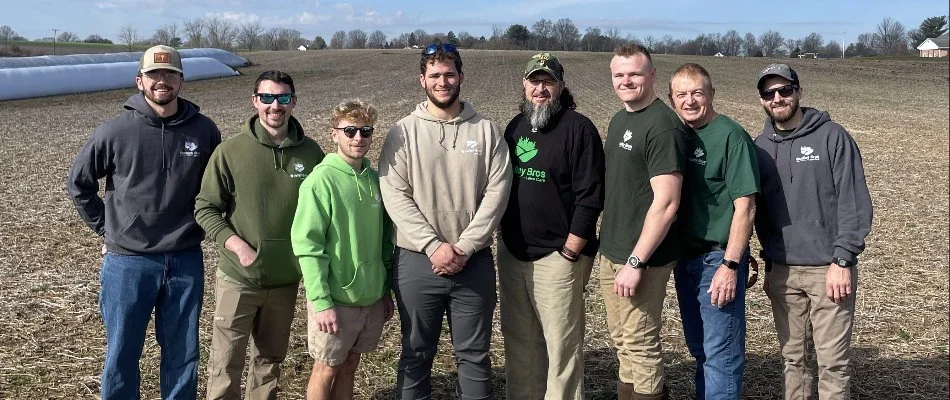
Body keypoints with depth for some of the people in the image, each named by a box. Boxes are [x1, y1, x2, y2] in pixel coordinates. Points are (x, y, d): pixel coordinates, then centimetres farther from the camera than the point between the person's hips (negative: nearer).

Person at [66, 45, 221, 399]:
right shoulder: (116, 131, -6)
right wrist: (107, 229, 2)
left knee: (183, 354, 12)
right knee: (121, 354, 10)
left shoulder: (204, 130, -2)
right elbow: (78, 183, 5)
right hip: (128, 260, -1)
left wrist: (199, 224, 5)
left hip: (186, 261, 1)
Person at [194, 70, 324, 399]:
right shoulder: (230, 152, -9)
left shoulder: (311, 152, -3)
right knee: (226, 363, 4)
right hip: (238, 277, -2)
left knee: (270, 360, 19)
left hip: (286, 279, 3)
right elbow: (205, 209, -5)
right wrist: (238, 246, -16)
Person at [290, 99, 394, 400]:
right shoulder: (321, 180, -13)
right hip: (336, 299, -5)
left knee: (350, 366, 17)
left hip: (372, 297, 5)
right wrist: (321, 301, -20)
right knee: (327, 369, 8)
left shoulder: (375, 179, 5)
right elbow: (307, 245, -17)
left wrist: (386, 290, 13)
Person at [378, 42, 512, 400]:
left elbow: (497, 191, -4)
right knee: (416, 354, 12)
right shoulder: (403, 132, -1)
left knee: (474, 354, 12)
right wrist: (434, 246, -16)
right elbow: (394, 195, -8)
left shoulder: (486, 130, 2)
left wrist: (464, 247, -12)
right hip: (417, 262, 0)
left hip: (474, 261, 1)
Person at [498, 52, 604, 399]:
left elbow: (590, 197, -13)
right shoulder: (516, 126, 12)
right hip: (512, 253, 7)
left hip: (556, 256, -6)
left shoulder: (578, 128, -8)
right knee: (518, 340, 14)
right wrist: (504, 239, 11)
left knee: (562, 346, 0)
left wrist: (569, 253, -15)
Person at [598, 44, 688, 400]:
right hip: (611, 252, 9)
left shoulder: (663, 126, -15)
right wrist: (611, 249, 14)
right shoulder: (619, 120, 13)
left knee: (640, 346, 1)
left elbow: (666, 203, -20)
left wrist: (635, 262, -20)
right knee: (622, 343, 17)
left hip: (641, 257, -9)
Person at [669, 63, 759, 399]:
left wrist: (730, 265, -20)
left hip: (719, 259, -7)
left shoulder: (731, 136, -12)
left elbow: (745, 206, -16)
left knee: (721, 355, 1)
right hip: (686, 258, 7)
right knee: (699, 349, 19)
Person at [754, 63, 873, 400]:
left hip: (828, 269, -4)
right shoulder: (760, 146, 8)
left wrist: (842, 261, -13)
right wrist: (769, 259, 10)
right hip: (780, 271, 4)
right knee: (793, 358, 12)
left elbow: (855, 203, -8)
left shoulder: (832, 137, -4)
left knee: (833, 362, 0)